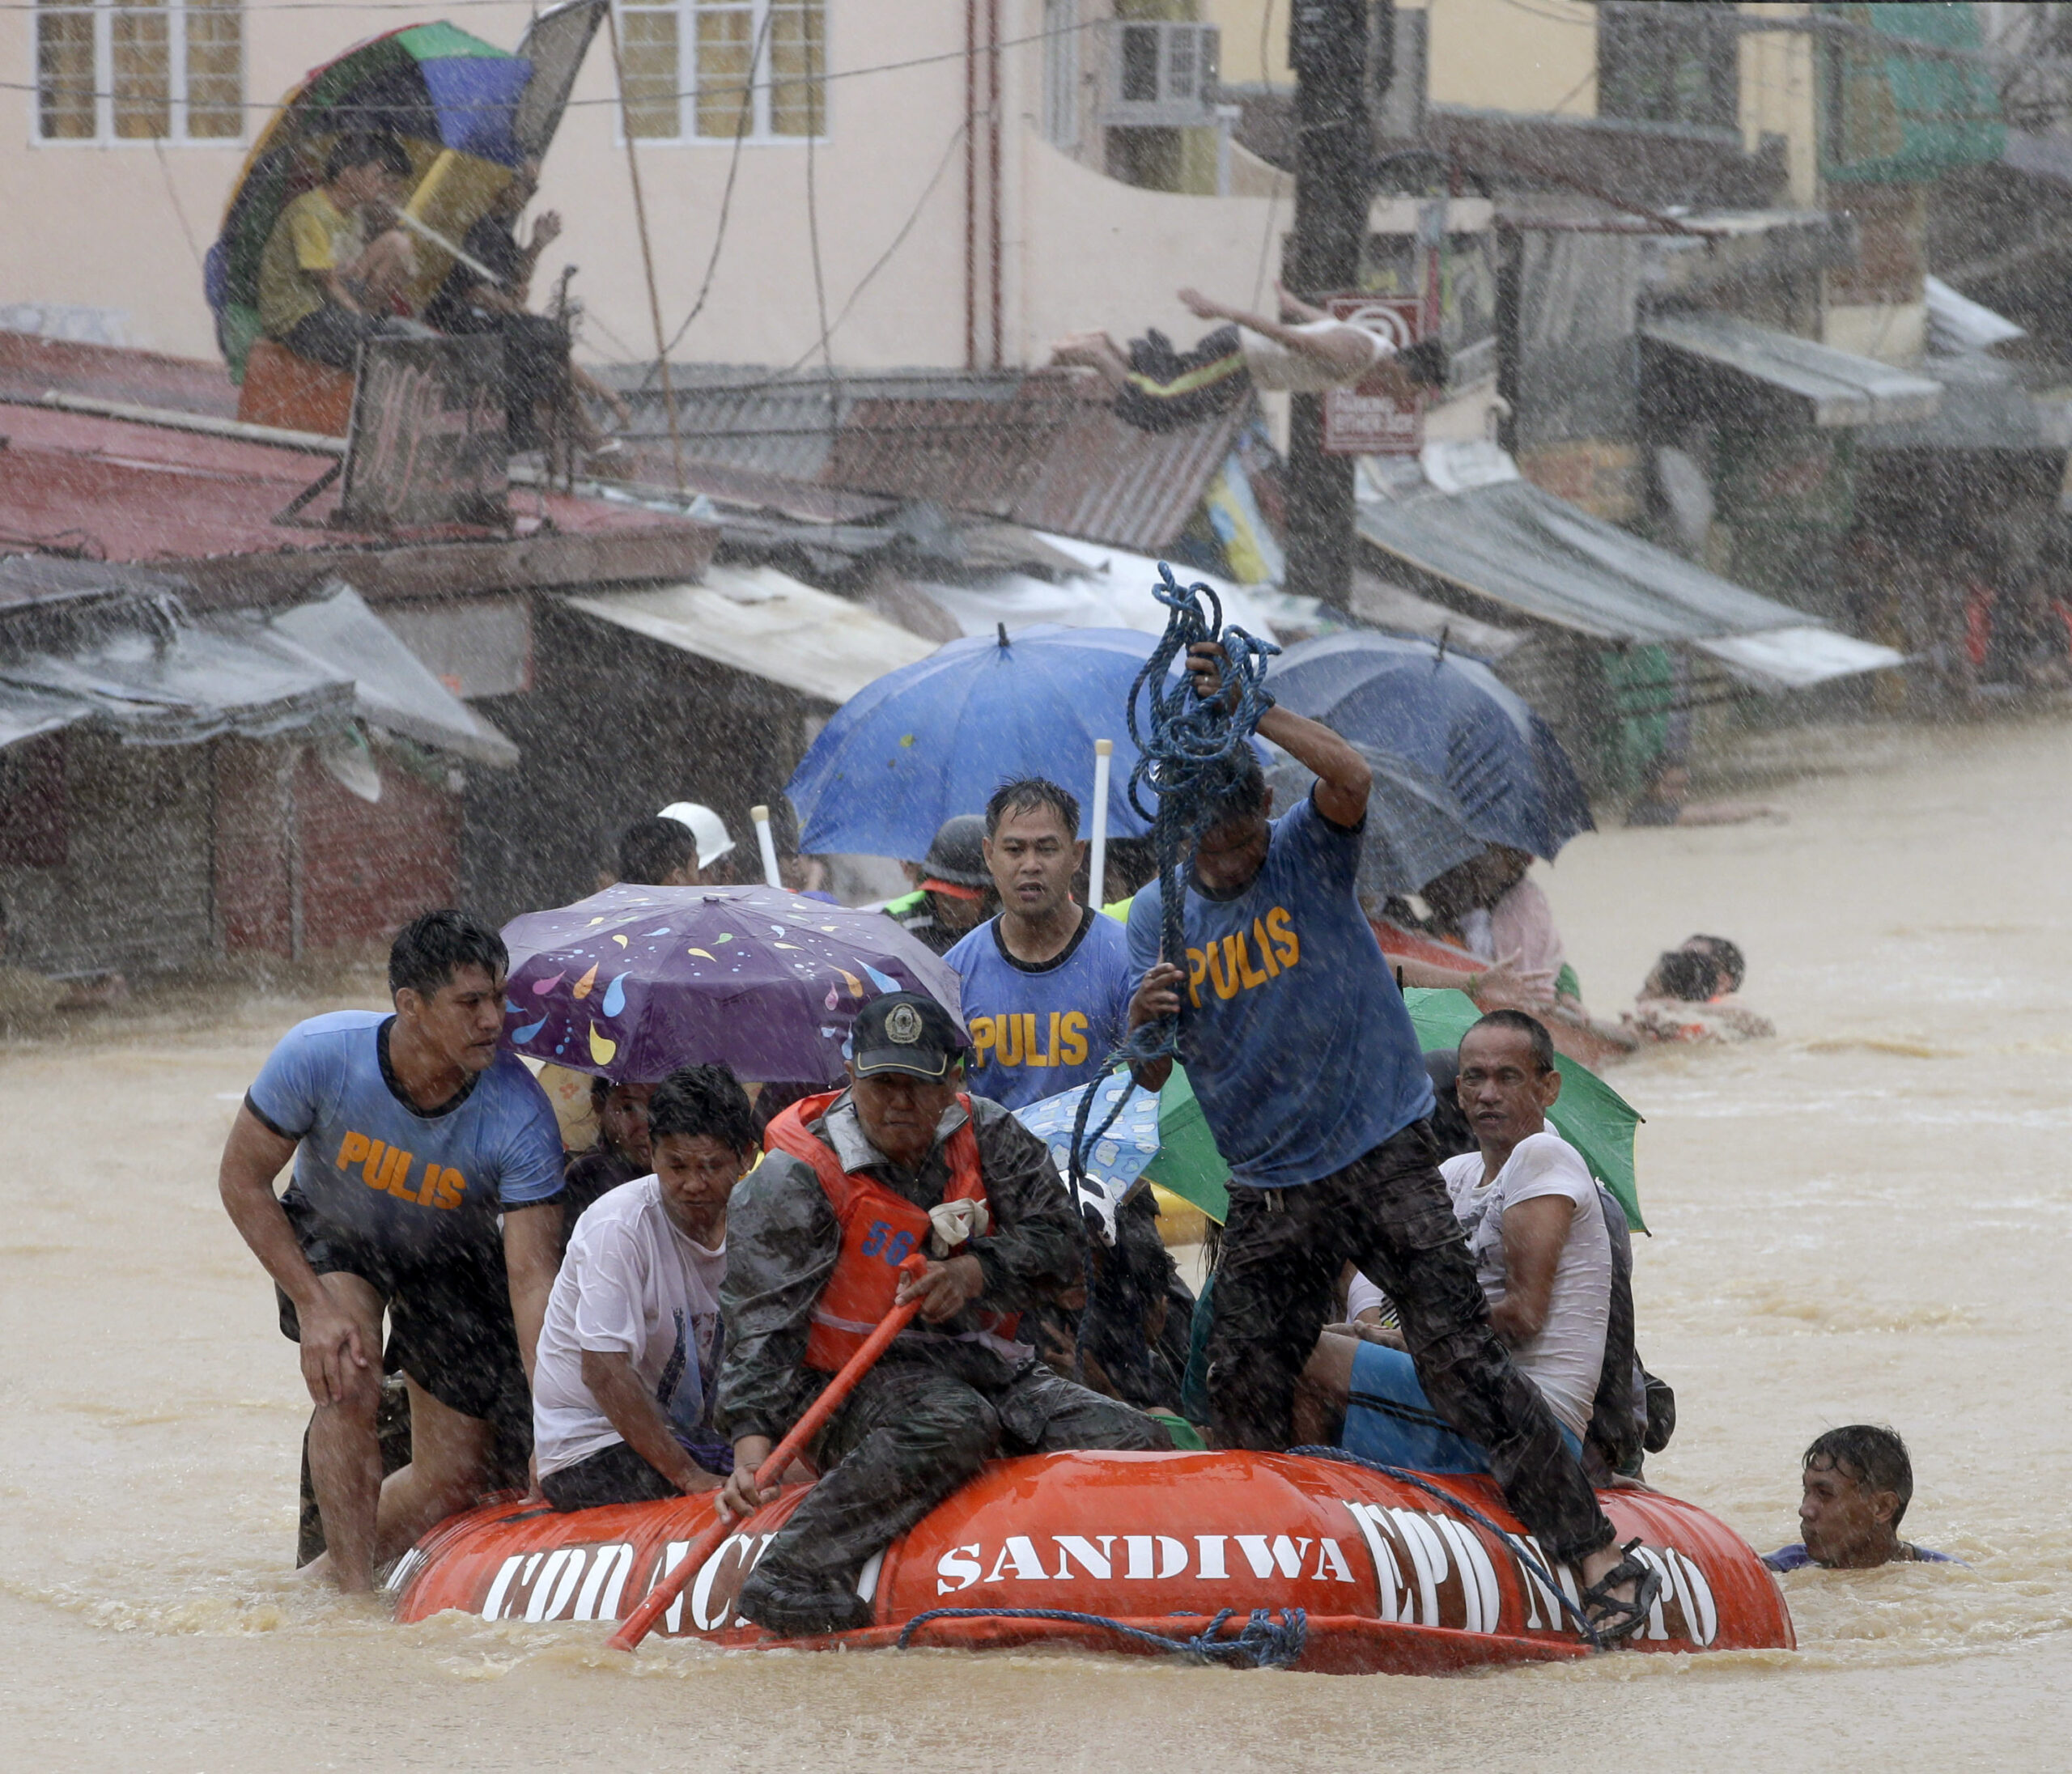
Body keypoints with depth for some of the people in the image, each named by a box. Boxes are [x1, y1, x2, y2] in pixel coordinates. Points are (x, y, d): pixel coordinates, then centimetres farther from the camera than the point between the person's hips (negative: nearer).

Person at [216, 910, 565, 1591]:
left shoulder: (519, 1114, -34)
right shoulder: (319, 1056, -33)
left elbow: (532, 1279, -32)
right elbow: (243, 1178, -18)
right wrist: (315, 1306, -27)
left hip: (450, 1255, 2)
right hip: (331, 1236, -2)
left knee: (452, 1479, 2)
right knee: (347, 1385, -30)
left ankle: (332, 1573, 26)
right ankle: (351, 1591, -20)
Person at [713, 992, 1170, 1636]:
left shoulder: (985, 1135, 4)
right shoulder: (793, 1181, -10)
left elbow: (1057, 1243, 3)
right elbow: (762, 1324, -15)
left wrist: (975, 1273, -18)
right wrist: (751, 1443, -30)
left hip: (990, 1365, 6)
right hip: (856, 1387, -6)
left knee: (1136, 1444, -15)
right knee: (954, 1426, -40)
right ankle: (791, 1579, -42)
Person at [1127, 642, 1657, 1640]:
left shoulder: (1309, 855, -2)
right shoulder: (1159, 914, 7)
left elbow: (1350, 778, -25)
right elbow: (1153, 1073, 2)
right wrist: (1144, 1020, -20)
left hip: (1382, 1157, -4)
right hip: (1270, 1194, 4)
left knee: (1461, 1360, -12)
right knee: (1243, 1392, 3)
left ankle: (1597, 1554, -13)